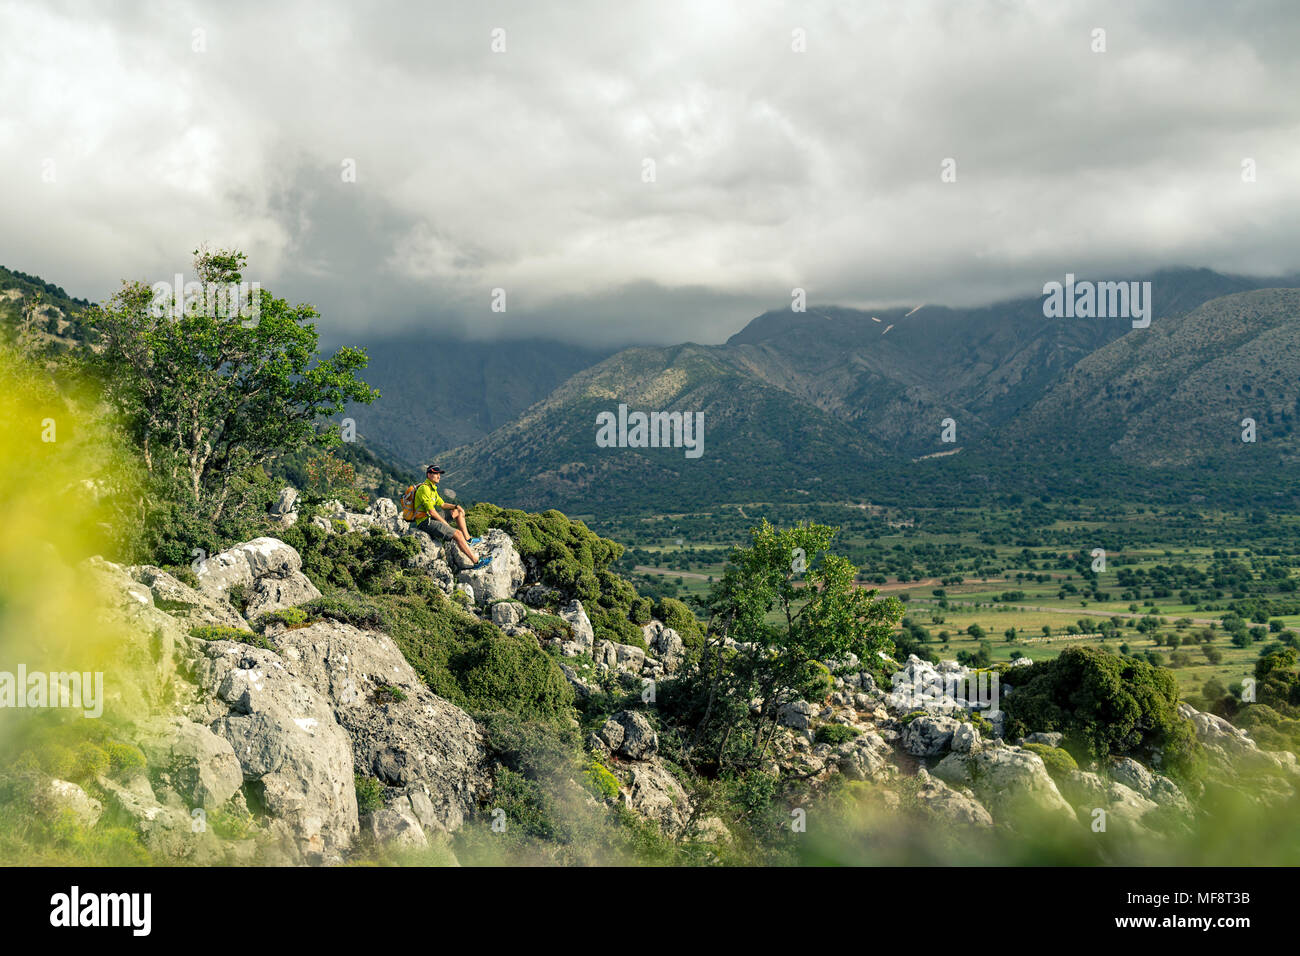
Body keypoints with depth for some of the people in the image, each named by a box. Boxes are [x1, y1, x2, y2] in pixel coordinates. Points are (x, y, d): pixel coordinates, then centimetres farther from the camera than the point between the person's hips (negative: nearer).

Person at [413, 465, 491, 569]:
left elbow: (442, 504, 24)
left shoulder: (432, 488, 15)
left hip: (431, 518, 11)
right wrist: (446, 524, -14)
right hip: (425, 522, -11)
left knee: (458, 512, 19)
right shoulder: (424, 489, -18)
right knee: (458, 533, -19)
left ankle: (468, 540, 22)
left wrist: (456, 506, 5)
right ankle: (477, 562, -20)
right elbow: (432, 512, -21)